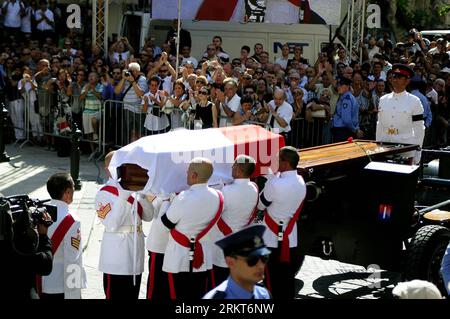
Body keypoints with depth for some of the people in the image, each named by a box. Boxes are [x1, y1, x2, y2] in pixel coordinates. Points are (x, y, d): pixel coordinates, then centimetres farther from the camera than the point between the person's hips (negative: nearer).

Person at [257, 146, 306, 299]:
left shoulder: (275, 184, -22)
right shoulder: (301, 182, 1)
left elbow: (260, 205, -8)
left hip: (273, 241, -6)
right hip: (291, 240, 6)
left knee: (273, 282, 4)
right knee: (288, 281, 14)